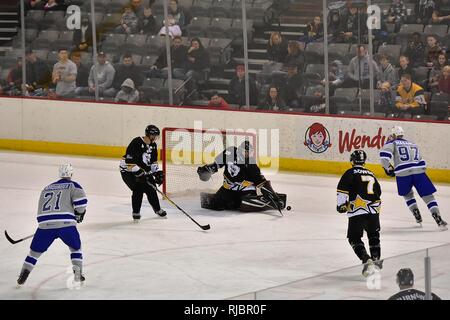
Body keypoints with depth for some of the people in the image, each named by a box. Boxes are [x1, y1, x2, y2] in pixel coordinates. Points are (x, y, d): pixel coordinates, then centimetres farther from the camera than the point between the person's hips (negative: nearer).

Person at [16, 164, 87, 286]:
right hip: (65, 223, -3)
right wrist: (79, 214, 14)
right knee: (75, 247, 20)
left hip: (45, 223, 3)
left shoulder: (47, 188, 26)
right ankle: (78, 274, 11)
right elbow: (81, 201, -5)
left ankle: (24, 273, 8)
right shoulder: (72, 185, 10)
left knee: (35, 250, 17)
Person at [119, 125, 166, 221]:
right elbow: (129, 161, -31)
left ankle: (157, 209, 28)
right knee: (138, 189, -21)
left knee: (151, 189, 7)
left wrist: (158, 173, -2)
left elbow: (153, 161, 10)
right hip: (128, 170, -8)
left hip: (142, 170, 8)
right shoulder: (136, 143, -27)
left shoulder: (153, 145, 0)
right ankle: (136, 212, -6)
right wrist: (139, 174, -32)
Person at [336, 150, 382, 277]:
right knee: (374, 235, 26)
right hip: (374, 210, 5)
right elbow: (378, 192, 29)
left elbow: (342, 189, -8)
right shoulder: (371, 174, 20)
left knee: (354, 238, 3)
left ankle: (367, 260, -14)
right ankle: (376, 258, 25)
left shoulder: (350, 173, 2)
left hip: (357, 211, -5)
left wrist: (341, 205, 3)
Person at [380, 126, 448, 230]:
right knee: (428, 196, 3)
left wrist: (389, 168, 7)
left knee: (407, 194, 26)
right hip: (419, 172, 2)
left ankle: (417, 216, 19)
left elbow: (384, 155, -4)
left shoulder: (392, 143, 14)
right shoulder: (413, 145, 30)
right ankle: (438, 219, -10)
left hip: (403, 174, -2)